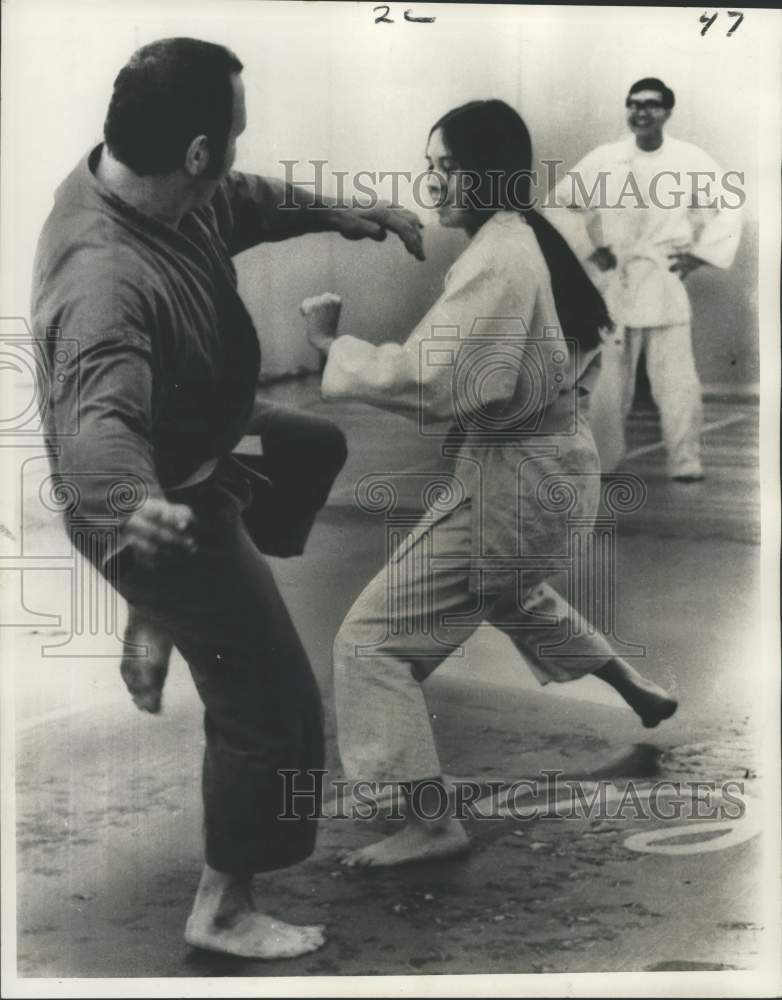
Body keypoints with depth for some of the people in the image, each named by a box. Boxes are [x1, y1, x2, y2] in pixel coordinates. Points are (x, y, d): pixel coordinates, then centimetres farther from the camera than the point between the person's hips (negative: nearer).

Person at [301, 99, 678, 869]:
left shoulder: (497, 256, -21)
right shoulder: (536, 241, 9)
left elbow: (433, 378, -31)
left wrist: (332, 345, -21)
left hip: (513, 480, -10)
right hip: (553, 465, 10)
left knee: (372, 639, -7)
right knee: (510, 592, 38)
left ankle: (431, 823, 1)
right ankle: (640, 692, 53)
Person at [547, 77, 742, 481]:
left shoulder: (691, 160, 0)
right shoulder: (603, 159, 0)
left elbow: (729, 206, 10)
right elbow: (561, 202, 9)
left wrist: (699, 254, 3)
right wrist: (588, 249, 3)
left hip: (667, 282, 0)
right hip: (615, 282, 0)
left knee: (676, 379, -2)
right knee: (611, 377, 5)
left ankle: (685, 464, 9)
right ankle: (600, 465, 17)